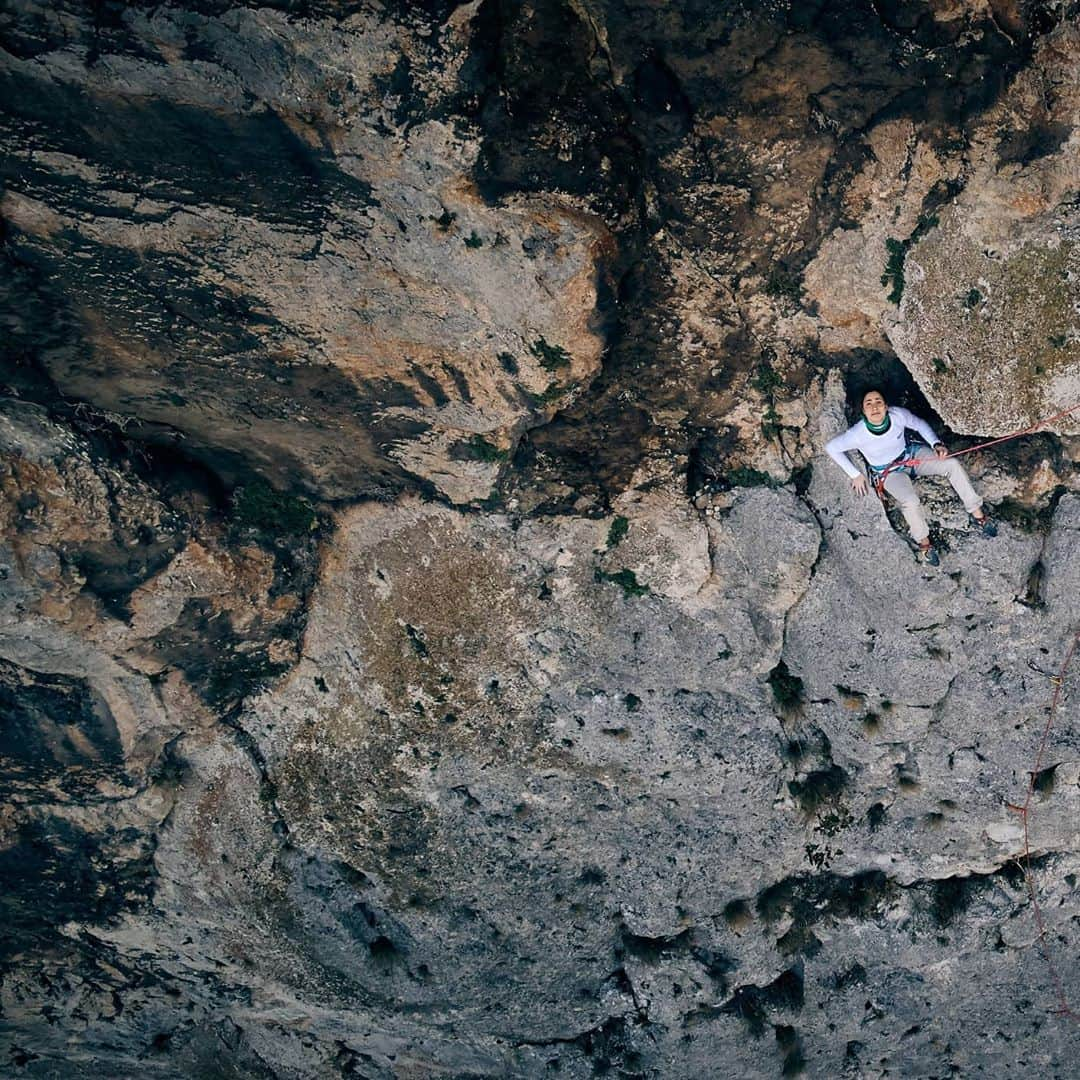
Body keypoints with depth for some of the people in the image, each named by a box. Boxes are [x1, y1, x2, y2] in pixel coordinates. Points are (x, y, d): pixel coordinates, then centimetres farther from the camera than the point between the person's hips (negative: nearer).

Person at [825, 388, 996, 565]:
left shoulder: (898, 415, -24)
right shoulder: (858, 434, -31)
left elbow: (920, 424, -3)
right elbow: (831, 447, -16)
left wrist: (936, 444, -18)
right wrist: (855, 475, -11)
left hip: (910, 455, 3)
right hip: (890, 471, -3)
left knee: (952, 464, -15)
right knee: (911, 502, -31)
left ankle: (976, 513, -1)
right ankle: (924, 542, -5)